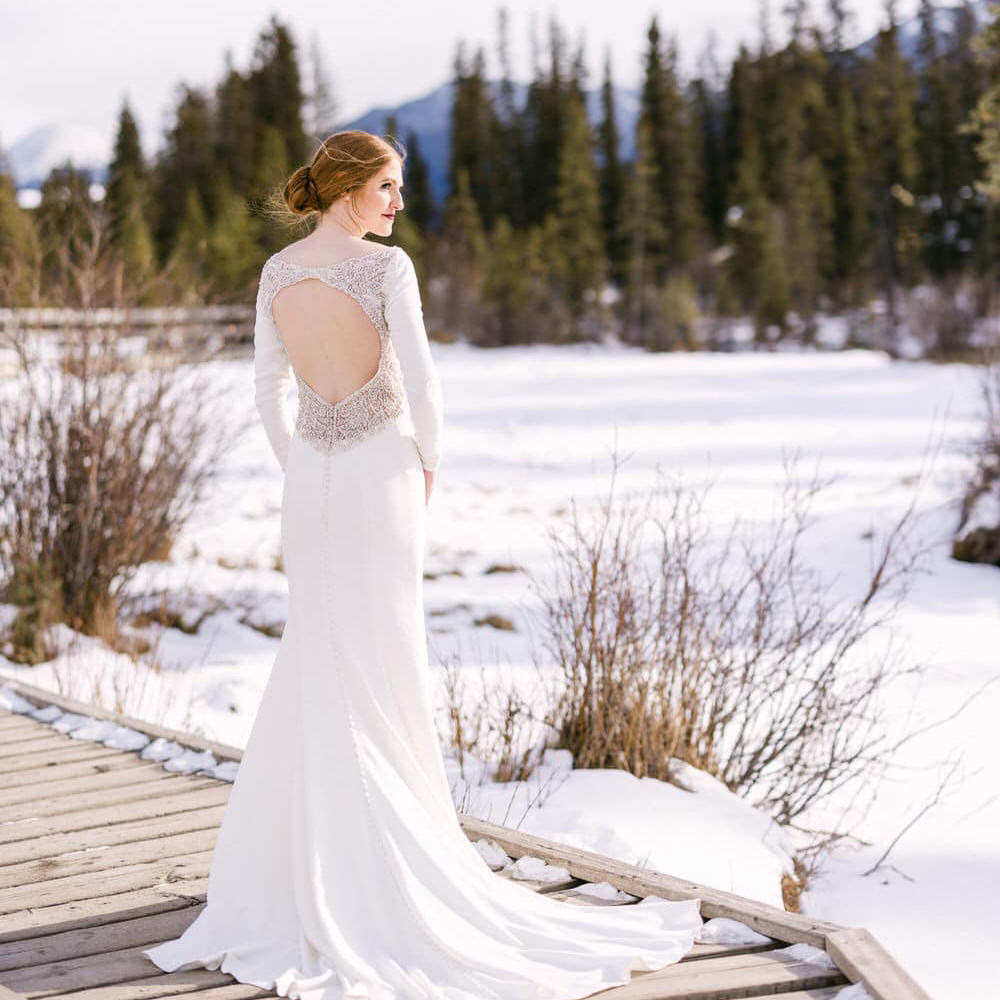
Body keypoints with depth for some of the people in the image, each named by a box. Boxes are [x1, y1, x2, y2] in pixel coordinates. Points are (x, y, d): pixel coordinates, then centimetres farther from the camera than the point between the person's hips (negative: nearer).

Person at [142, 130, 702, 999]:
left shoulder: (277, 271, 5)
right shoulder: (387, 265, -12)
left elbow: (269, 388, 9)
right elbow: (421, 380, -16)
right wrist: (429, 465, -1)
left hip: (310, 480, 5)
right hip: (383, 476, -5)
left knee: (319, 660, 15)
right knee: (381, 665, 3)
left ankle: (307, 854, 19)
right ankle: (383, 860, 10)